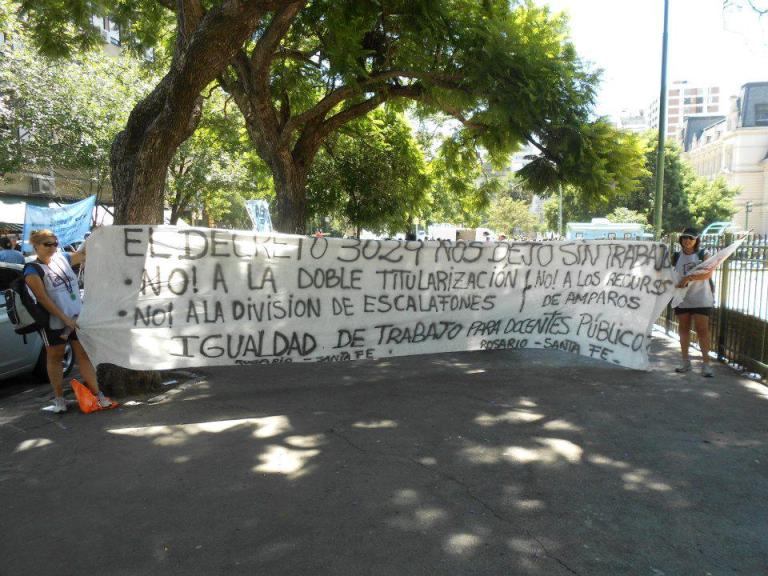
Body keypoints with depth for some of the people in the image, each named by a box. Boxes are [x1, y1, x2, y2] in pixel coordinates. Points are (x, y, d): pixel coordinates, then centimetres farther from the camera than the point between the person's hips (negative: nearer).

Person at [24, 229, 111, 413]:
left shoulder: (62, 258, 6)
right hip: (53, 323, -4)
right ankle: (59, 398, 21)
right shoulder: (33, 270, -10)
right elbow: (43, 299, -16)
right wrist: (65, 319, -19)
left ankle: (97, 394, 3)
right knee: (55, 358, 11)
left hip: (77, 317, 4)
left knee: (84, 355, 3)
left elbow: (84, 254, 19)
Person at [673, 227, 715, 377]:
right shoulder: (676, 257, 8)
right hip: (682, 299, 3)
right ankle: (685, 362, 17)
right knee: (683, 329, 8)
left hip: (701, 299, -3)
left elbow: (708, 273, -13)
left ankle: (706, 364, -3)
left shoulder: (703, 255, 1)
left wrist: (689, 278, -23)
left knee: (702, 330, -6)